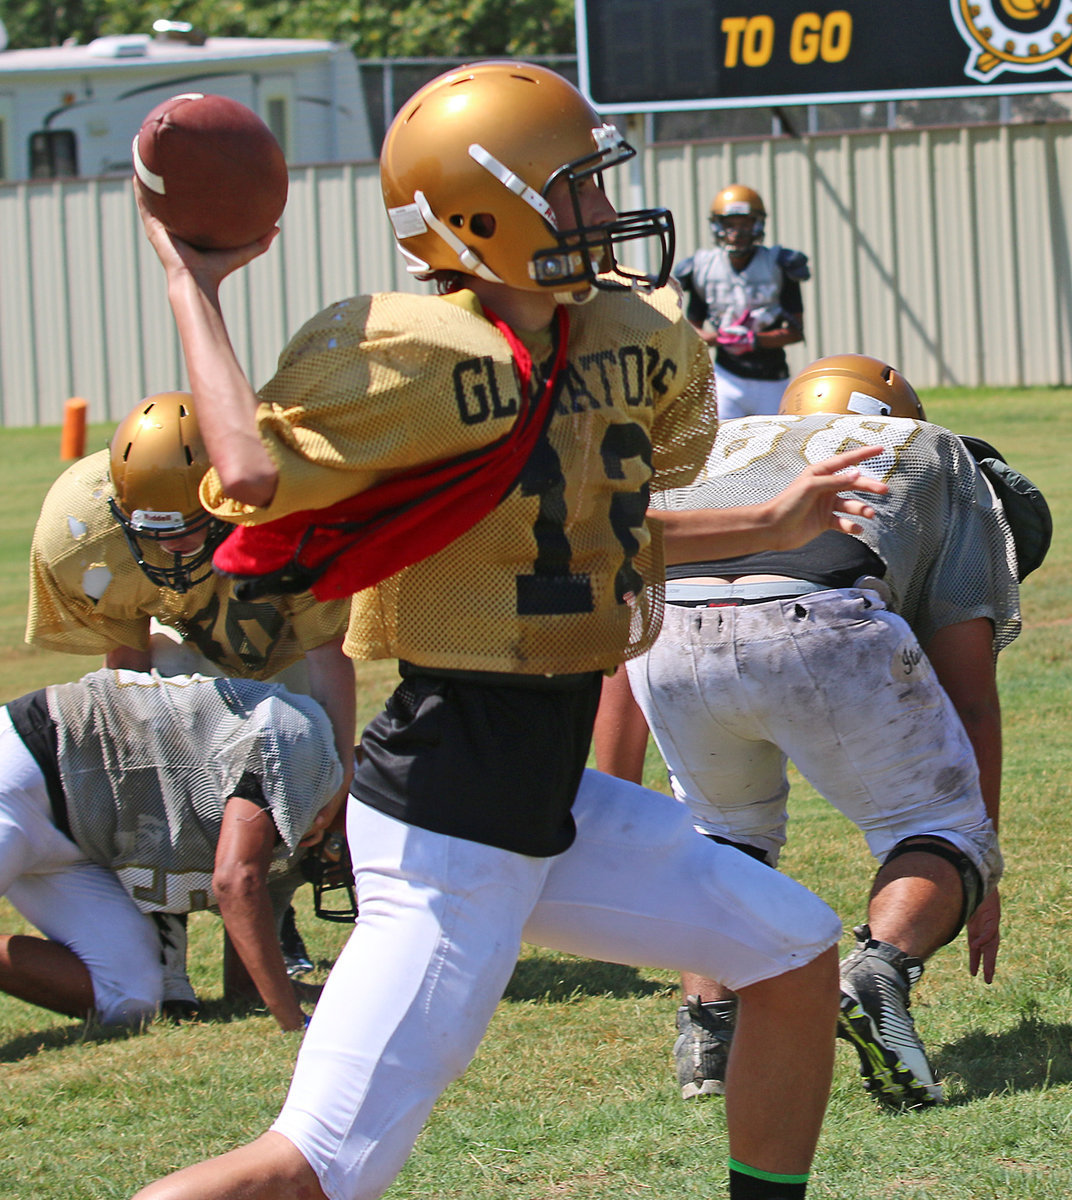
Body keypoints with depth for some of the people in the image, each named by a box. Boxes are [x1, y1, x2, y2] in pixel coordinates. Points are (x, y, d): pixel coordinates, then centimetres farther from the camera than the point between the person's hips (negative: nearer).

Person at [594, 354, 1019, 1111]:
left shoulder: (712, 456, 41)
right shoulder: (938, 460, 36)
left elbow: (623, 672, 39)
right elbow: (969, 684, 29)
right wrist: (982, 864, 33)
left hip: (672, 624, 3)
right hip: (824, 625, -3)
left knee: (730, 830, 32)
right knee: (936, 829, 18)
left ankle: (709, 1025, 15)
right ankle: (882, 969, -10)